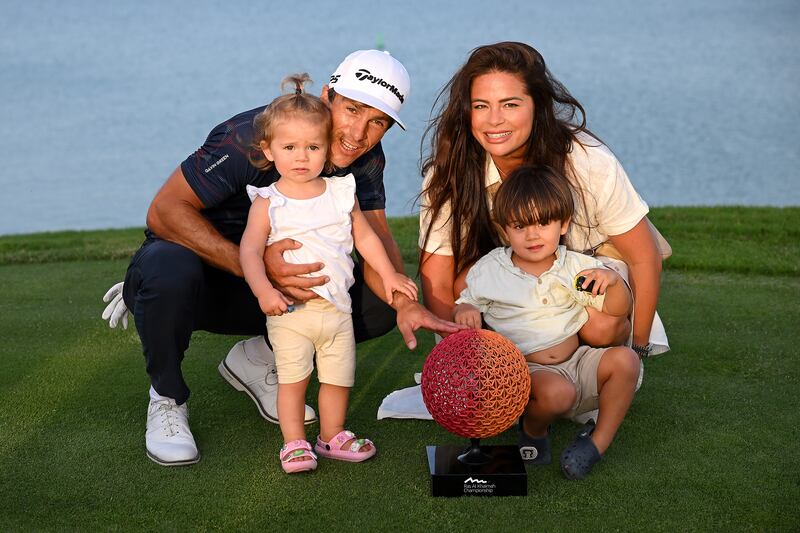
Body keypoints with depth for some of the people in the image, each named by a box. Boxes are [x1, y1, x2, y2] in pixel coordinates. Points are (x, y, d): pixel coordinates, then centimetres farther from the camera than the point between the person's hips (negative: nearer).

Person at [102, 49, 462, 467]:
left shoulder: (365, 159, -8)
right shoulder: (250, 137, -29)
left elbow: (376, 237, -14)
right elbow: (165, 211, -31)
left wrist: (405, 304, -36)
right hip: (198, 263, -5)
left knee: (379, 301, -13)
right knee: (170, 273, -41)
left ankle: (256, 360, 6)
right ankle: (167, 398, -12)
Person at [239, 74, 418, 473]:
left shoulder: (341, 192, 5)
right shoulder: (268, 202, -6)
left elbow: (365, 236, 13)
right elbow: (250, 249, -12)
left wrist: (388, 274, 7)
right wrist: (263, 290, -26)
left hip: (337, 306, 4)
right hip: (289, 308, -3)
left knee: (338, 377, 9)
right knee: (292, 377, -2)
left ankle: (331, 436, 26)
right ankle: (294, 443, 12)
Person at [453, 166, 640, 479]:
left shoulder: (577, 267, 4)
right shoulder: (487, 270, 0)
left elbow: (617, 311, 6)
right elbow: (466, 303, 11)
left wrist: (612, 280, -16)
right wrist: (464, 312, -14)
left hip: (577, 362, 4)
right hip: (525, 372, -4)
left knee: (624, 359, -22)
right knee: (556, 391, -37)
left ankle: (599, 440, -9)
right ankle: (533, 429, -1)